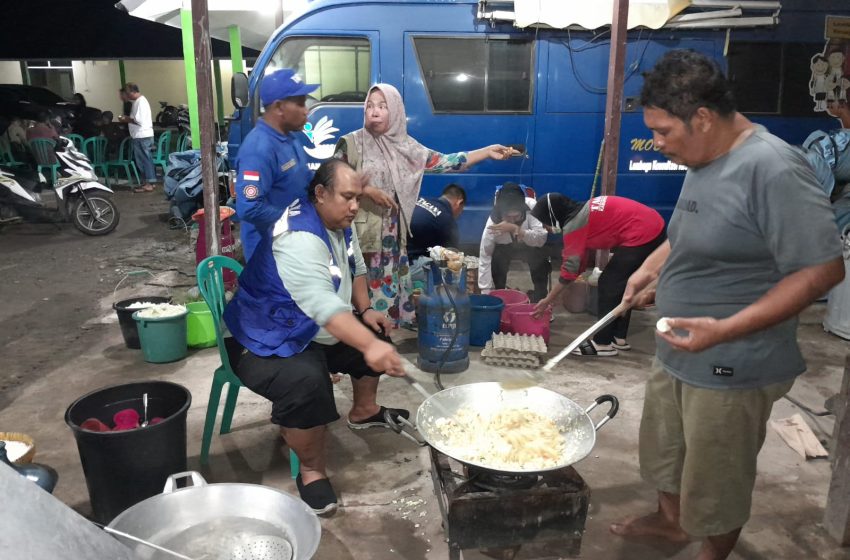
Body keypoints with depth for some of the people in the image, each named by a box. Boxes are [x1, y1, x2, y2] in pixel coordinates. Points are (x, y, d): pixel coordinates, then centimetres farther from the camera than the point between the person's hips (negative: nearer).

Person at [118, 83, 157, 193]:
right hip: (142, 136, 10)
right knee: (146, 159, 12)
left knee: (143, 160, -6)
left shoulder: (140, 102, -16)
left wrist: (126, 120, -11)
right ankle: (150, 182, 16)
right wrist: (128, 118, 10)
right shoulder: (140, 100, 16)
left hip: (142, 137, -10)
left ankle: (148, 184, -4)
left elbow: (139, 121, -22)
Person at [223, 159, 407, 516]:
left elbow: (356, 268, 15)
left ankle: (364, 411, 35)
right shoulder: (299, 237, -31)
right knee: (307, 383, -36)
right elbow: (322, 304, -44)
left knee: (377, 333, 17)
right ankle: (311, 471, -13)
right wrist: (369, 346, -54)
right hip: (270, 343, -10)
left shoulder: (339, 222, 1)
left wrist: (366, 310, -1)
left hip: (321, 332, 10)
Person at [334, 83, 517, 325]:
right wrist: (366, 190, -17)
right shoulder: (351, 143, -3)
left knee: (388, 289, 9)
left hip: (392, 235, 4)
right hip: (361, 233, -4)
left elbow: (442, 163, 5)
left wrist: (488, 151, 0)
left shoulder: (405, 146, 8)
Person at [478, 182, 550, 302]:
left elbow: (541, 238, -40)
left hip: (531, 246, 1)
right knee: (497, 257, -22)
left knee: (540, 256, -20)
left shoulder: (532, 207, -35)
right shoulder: (493, 222, -33)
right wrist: (486, 292, -31)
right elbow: (484, 256, -29)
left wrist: (515, 229, -53)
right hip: (505, 247, -1)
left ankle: (540, 296, -1)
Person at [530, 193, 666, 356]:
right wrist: (559, 291, 20)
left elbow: (570, 267, -11)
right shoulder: (580, 214, 15)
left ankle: (603, 343, 5)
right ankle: (619, 338, 25)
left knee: (609, 284, -1)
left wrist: (548, 300, -3)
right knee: (621, 285, 18)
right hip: (654, 228, 10)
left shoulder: (573, 225, -13)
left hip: (641, 235, -10)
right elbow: (578, 260, 20)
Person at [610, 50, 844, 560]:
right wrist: (651, 269, 6)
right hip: (677, 352, 9)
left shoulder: (773, 169, -24)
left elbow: (823, 269, -24)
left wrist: (725, 329, -30)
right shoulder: (705, 160, 4)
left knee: (718, 479, 13)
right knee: (666, 447, 26)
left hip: (732, 368, -8)